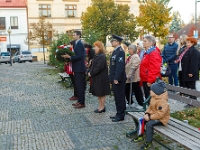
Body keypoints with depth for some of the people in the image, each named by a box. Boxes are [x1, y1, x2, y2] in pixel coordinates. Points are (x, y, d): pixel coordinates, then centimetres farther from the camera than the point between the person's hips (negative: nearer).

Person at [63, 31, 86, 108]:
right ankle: (79, 101, 23)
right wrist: (69, 56, 7)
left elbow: (79, 56, -22)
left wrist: (69, 57, -21)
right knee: (78, 85, 14)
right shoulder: (78, 43, 15)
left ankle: (82, 103, 2)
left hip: (79, 68, -10)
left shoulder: (79, 44, -15)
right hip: (78, 68, 10)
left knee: (80, 85, -5)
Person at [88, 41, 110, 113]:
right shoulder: (97, 56, 12)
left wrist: (91, 73, -17)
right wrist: (90, 72, 1)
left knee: (101, 93, 1)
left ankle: (102, 107, 11)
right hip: (97, 77, 10)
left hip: (101, 78, -10)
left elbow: (99, 67, -24)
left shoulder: (102, 56, -18)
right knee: (98, 93, 15)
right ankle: (100, 106, 25)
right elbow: (93, 65, 16)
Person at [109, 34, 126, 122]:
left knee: (120, 97, -1)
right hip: (114, 78, 10)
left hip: (118, 79, -10)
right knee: (117, 97, 15)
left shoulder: (120, 52, -16)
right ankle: (118, 114, 25)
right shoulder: (115, 51, 15)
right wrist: (112, 78, 15)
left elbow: (120, 66, -21)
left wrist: (116, 78, -22)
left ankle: (121, 116, 8)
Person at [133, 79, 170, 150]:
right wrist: (147, 113, -6)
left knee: (149, 124, -28)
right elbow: (150, 107, 12)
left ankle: (148, 142, -15)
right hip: (153, 115, 10)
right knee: (142, 120, 2)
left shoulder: (163, 102, -29)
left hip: (161, 119, -10)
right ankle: (140, 136, 16)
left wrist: (150, 117, -27)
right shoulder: (154, 98, 1)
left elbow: (160, 114, -32)